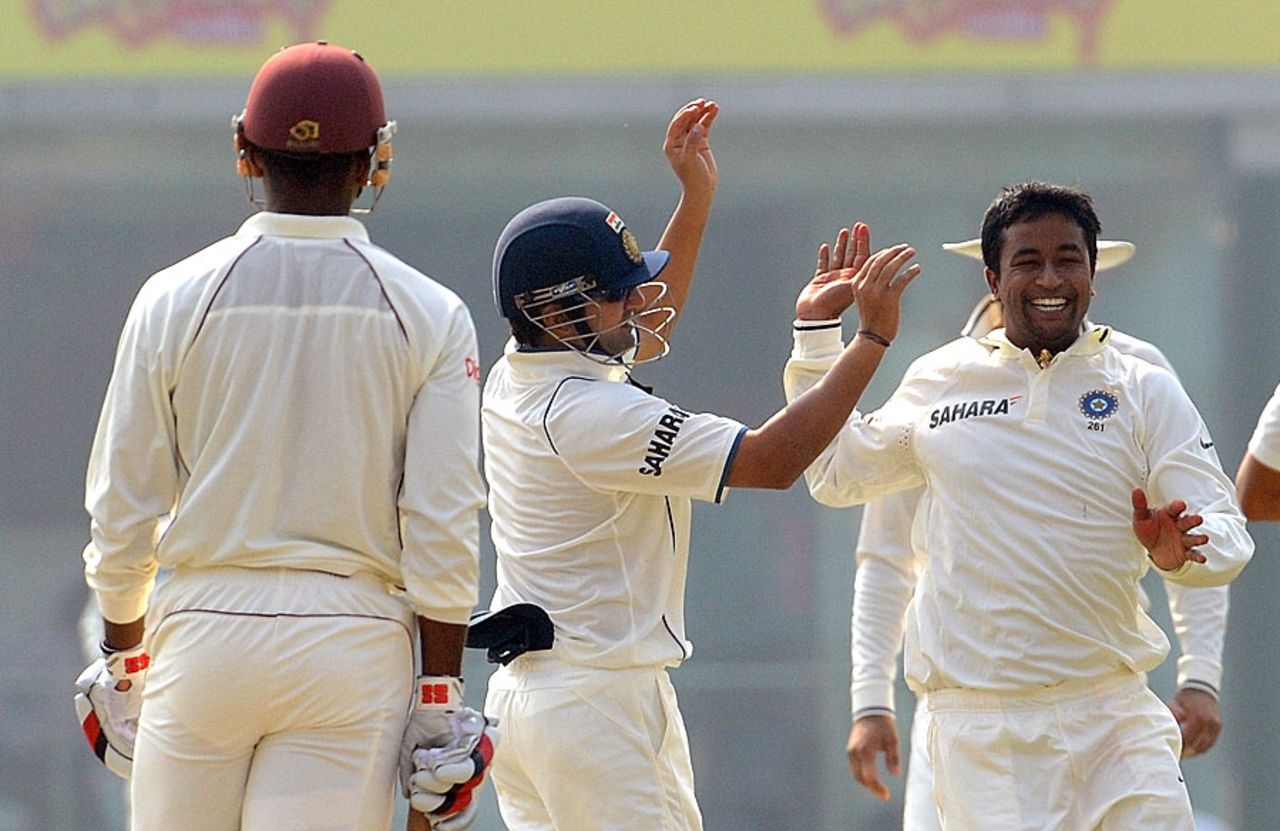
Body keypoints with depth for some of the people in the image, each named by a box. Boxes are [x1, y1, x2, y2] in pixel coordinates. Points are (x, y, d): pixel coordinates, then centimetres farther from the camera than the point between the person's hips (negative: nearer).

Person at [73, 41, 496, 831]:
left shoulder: (175, 299, 1)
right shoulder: (429, 315, -1)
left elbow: (123, 507, 3)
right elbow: (443, 529, -5)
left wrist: (124, 657, 16)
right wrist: (441, 698, 1)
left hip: (202, 634, 1)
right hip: (354, 642, -1)